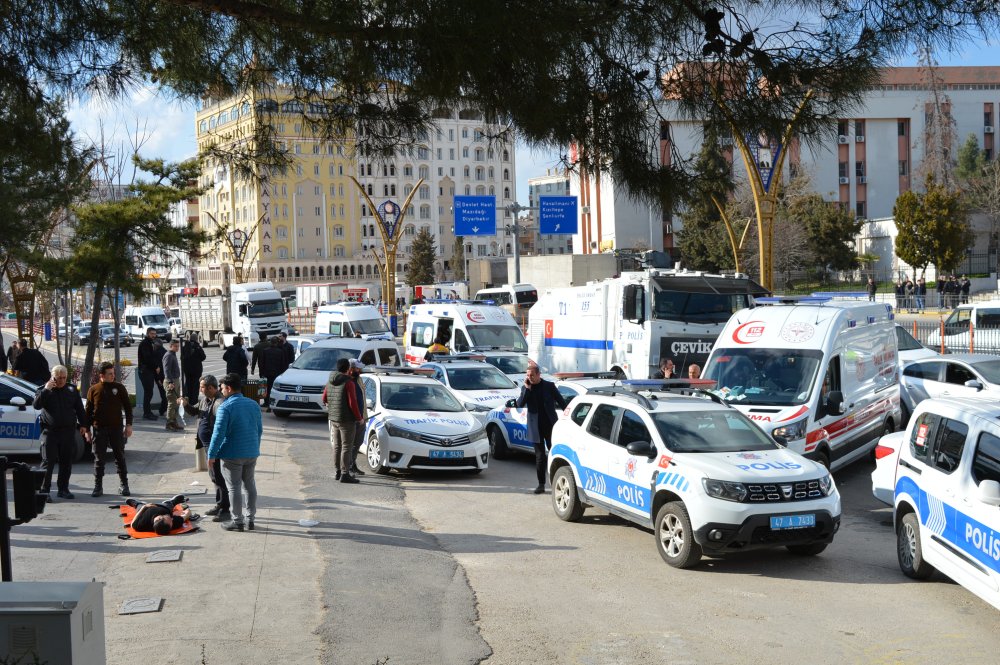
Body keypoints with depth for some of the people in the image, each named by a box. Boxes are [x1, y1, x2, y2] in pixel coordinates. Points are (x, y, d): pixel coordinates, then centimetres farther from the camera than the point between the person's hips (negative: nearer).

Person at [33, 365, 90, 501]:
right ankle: (44, 491, -5)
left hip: (68, 431, 3)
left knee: (66, 462, 7)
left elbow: (80, 409, 14)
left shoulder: (72, 390, 11)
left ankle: (63, 489, 16)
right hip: (50, 432, -3)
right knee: (48, 462, -6)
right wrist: (46, 390, -18)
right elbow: (36, 405, -12)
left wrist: (83, 425, 6)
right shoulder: (45, 389, 3)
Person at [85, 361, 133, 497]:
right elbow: (88, 411, 7)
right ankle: (98, 486, 11)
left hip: (116, 428, 0)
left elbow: (127, 407, 5)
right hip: (99, 429, 0)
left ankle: (124, 485, 13)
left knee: (120, 457, 5)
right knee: (99, 459, 3)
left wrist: (129, 425, -2)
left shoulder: (119, 388, 1)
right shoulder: (93, 390, 2)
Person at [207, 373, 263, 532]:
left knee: (234, 488, 2)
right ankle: (250, 518, 21)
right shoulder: (254, 404, 7)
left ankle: (237, 521, 6)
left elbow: (218, 433, -17)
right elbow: (260, 430, 14)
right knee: (250, 485, 15)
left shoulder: (225, 407, -14)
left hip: (233, 455, -6)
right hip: (252, 453, 6)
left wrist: (212, 455, -11)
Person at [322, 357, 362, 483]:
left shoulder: (330, 382, 7)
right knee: (346, 447, -4)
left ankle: (338, 471, 22)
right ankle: (345, 474, -5)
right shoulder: (348, 383, -16)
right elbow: (352, 403, -18)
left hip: (333, 418, 8)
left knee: (337, 446, 16)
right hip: (346, 419, -8)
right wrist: (359, 417, -8)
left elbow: (324, 399, 15)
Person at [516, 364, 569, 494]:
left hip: (550, 425, -1)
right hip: (536, 428, 1)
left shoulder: (549, 386, 0)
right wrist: (527, 388, -15)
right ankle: (541, 484, 11)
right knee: (540, 456, 5)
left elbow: (562, 402, 5)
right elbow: (520, 404, -9)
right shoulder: (525, 388, 4)